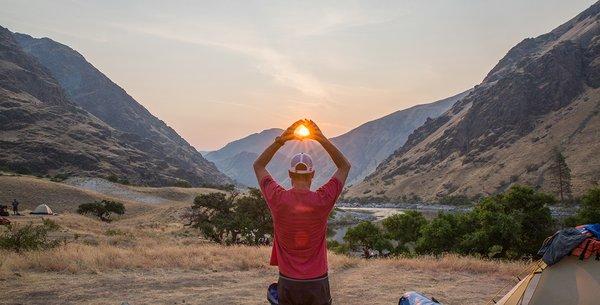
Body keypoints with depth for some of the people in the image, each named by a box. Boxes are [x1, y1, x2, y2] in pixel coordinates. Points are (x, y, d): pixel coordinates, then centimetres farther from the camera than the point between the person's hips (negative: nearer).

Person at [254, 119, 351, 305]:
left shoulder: (278, 199, -10)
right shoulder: (323, 200, -12)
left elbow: (258, 166, 8)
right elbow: (345, 166, 4)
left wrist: (281, 139, 1)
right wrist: (322, 139, -1)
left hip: (287, 284, 1)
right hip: (317, 284, -1)